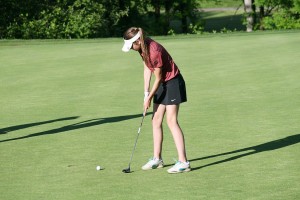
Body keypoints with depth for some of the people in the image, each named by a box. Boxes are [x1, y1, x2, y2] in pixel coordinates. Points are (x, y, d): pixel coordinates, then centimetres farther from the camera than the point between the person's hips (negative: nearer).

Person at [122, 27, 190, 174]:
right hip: (162, 84, 9)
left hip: (172, 83, -9)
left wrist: (149, 98, -10)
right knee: (156, 120, 10)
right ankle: (157, 159, 18)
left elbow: (158, 78, -20)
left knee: (171, 121, -15)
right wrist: (146, 93, 3)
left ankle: (183, 162, -18)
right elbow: (147, 68, 7)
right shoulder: (142, 48, -3)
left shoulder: (154, 52, -29)